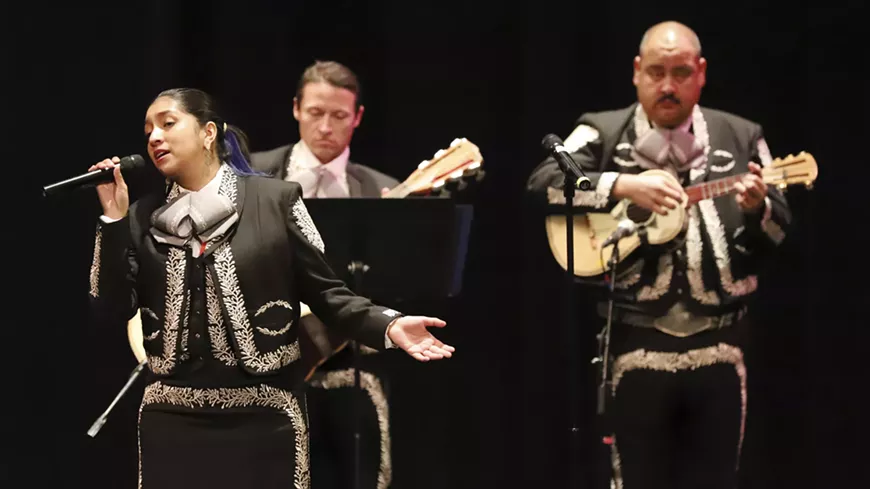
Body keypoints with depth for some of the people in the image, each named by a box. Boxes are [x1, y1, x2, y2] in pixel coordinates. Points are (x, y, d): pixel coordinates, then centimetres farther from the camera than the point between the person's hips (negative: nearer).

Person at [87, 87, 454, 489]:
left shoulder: (275, 200, -1)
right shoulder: (143, 219, 8)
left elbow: (324, 291, 0)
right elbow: (112, 311, 1)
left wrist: (388, 326, -16)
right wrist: (113, 219, -4)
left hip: (262, 420, -3)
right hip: (173, 422, 3)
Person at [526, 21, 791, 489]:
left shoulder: (741, 138, 9)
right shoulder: (603, 133, 4)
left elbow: (779, 233, 10)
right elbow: (543, 182, -12)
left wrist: (758, 208, -13)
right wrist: (623, 185, -22)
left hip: (718, 347, 2)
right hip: (636, 345, -2)